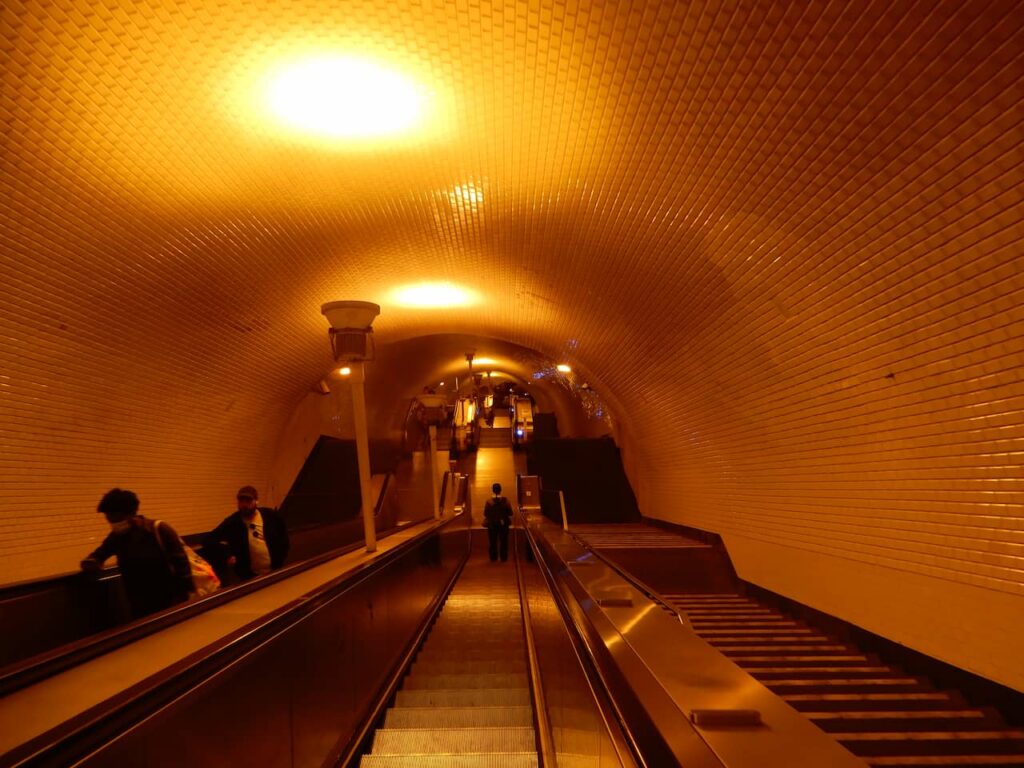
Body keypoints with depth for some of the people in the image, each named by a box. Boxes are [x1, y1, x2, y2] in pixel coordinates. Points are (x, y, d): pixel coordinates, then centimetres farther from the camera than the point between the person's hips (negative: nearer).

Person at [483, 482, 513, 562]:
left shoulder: (489, 501, -11)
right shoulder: (505, 500, -11)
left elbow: (485, 514, -9)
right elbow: (510, 513, -8)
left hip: (492, 524, 0)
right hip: (503, 524, 0)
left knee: (492, 542, 11)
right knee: (503, 542, 11)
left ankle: (493, 558, 15)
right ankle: (503, 558, 13)